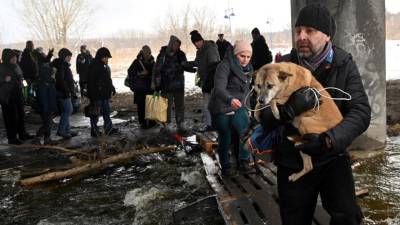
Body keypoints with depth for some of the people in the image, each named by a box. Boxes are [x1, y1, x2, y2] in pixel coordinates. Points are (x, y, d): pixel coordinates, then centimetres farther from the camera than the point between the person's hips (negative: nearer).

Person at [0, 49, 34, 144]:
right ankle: (12, 138, 7)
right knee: (11, 116, -3)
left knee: (21, 114, 14)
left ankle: (22, 134, 28)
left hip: (18, 94, 7)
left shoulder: (16, 66, 8)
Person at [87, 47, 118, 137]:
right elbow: (91, 82, -19)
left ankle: (109, 129, 23)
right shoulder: (94, 67, -15)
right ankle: (94, 130, 9)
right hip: (97, 95, -9)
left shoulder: (105, 67, 12)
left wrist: (112, 89, 18)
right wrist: (92, 95, -22)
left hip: (105, 94, 9)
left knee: (107, 112, 14)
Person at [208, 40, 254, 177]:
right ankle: (225, 166, 26)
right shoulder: (224, 66, -18)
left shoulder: (248, 68, 6)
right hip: (221, 109, -5)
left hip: (238, 107, 5)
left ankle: (244, 160, 4)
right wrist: (230, 100, -52)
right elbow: (219, 88, -34)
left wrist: (247, 105, 15)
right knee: (225, 138, 5)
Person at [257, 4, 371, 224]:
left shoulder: (344, 65, -7)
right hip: (292, 160, 1)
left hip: (333, 158, 0)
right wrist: (289, 108, -33)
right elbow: (265, 117, -10)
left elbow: (361, 112, -16)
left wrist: (329, 140, -33)